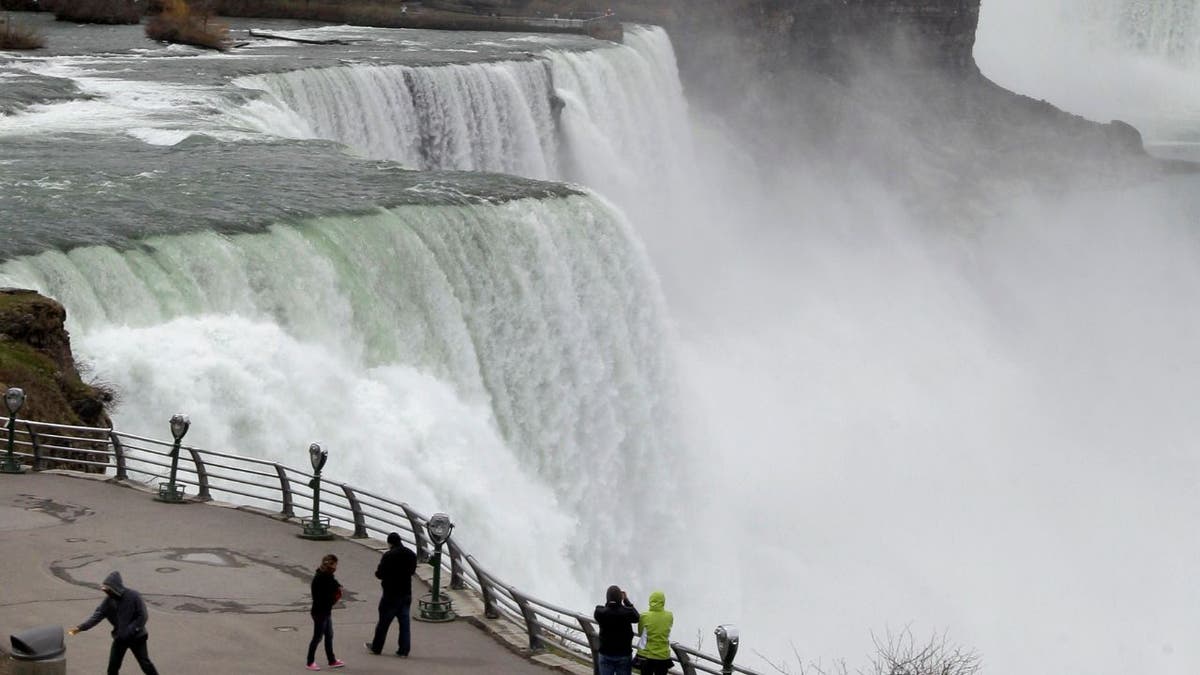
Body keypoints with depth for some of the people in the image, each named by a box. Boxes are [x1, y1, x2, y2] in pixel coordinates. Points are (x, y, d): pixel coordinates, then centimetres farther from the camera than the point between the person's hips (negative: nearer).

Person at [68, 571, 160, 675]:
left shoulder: (133, 596, -20)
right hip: (119, 638, 4)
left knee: (145, 664, 5)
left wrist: (130, 630, -25)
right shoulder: (108, 601, -7)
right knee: (113, 667, 8)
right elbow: (97, 615, -14)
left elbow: (143, 616, -18)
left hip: (137, 637, -4)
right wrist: (80, 627, -27)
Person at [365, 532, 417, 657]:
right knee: (404, 621, 9)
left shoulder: (388, 555, -18)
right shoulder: (411, 554, 2)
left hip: (391, 594, -5)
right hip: (406, 594, 5)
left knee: (384, 621, 8)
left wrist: (377, 572, 6)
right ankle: (404, 649, 8)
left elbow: (380, 574, -15)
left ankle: (376, 647, 20)